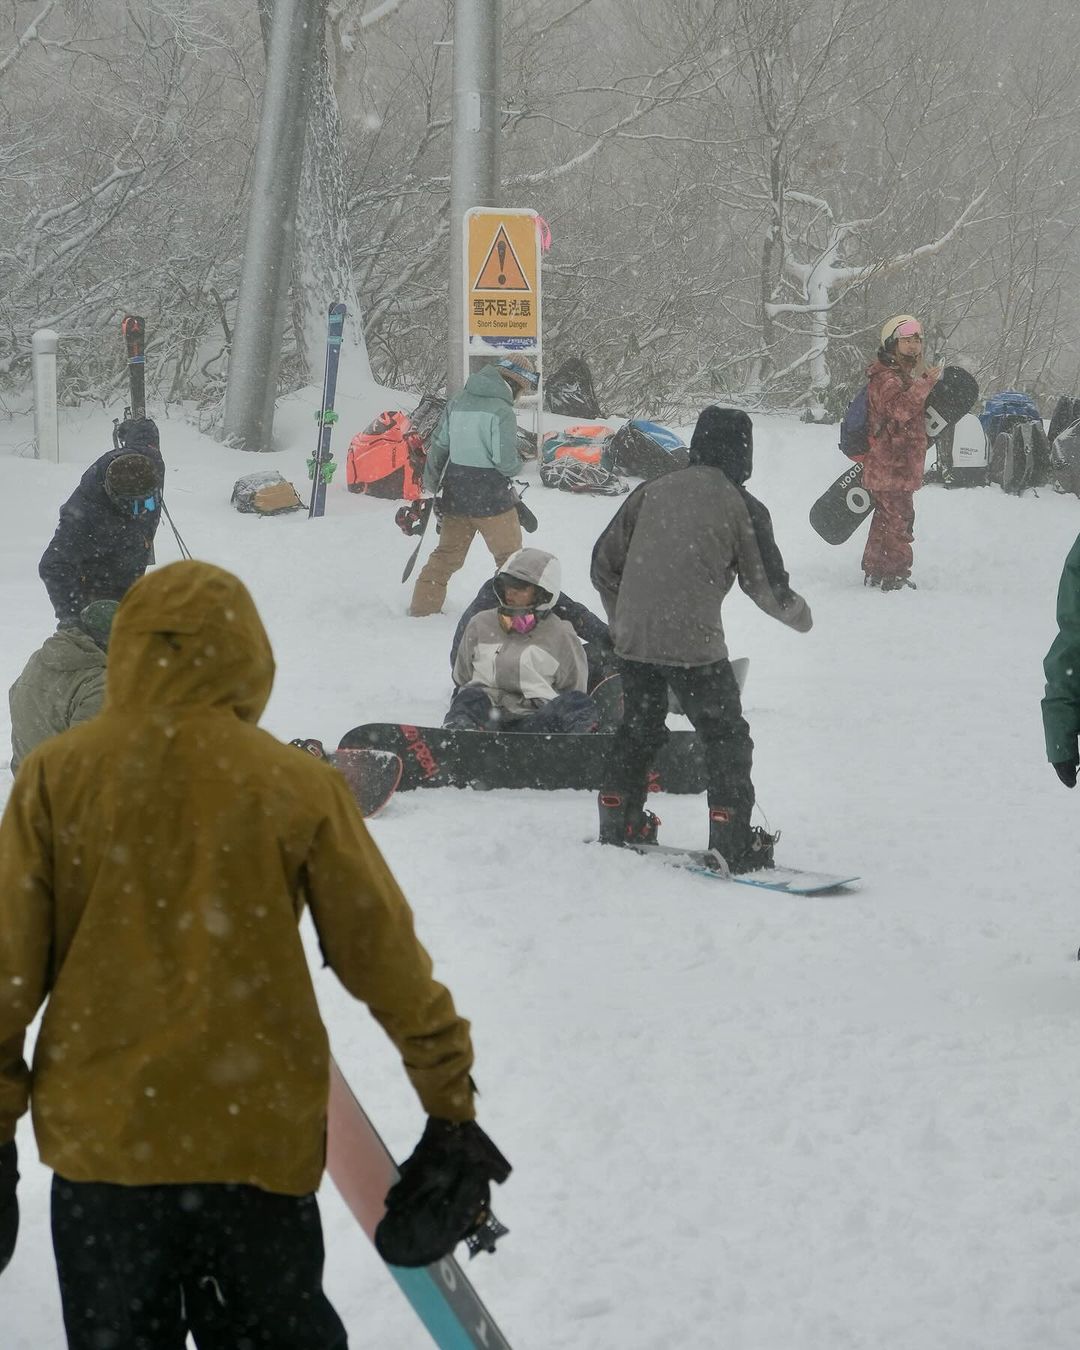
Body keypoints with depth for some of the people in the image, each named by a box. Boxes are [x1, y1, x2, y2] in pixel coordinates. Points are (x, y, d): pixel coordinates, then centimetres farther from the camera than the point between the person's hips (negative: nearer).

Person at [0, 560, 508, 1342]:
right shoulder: (298, 785, -6)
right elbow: (383, 956, 0)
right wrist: (451, 1106, 10)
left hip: (101, 1139, 0)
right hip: (260, 1138, 0)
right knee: (274, 1334, 13)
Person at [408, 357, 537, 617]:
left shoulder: (457, 403, 4)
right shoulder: (502, 412, -17)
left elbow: (438, 447, 8)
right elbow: (505, 461, -20)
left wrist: (430, 487, 16)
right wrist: (519, 462, 4)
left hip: (455, 493, 6)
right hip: (490, 496, -6)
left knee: (447, 553, 18)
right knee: (510, 555, 9)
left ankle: (422, 607, 20)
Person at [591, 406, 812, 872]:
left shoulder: (652, 491, 8)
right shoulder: (741, 506, -5)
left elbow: (605, 562, 12)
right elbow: (766, 586, -1)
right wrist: (799, 614, 20)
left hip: (633, 638, 5)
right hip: (693, 642, -5)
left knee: (639, 725, 24)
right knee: (726, 736, 7)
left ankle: (618, 822, 31)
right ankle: (733, 842, 1)